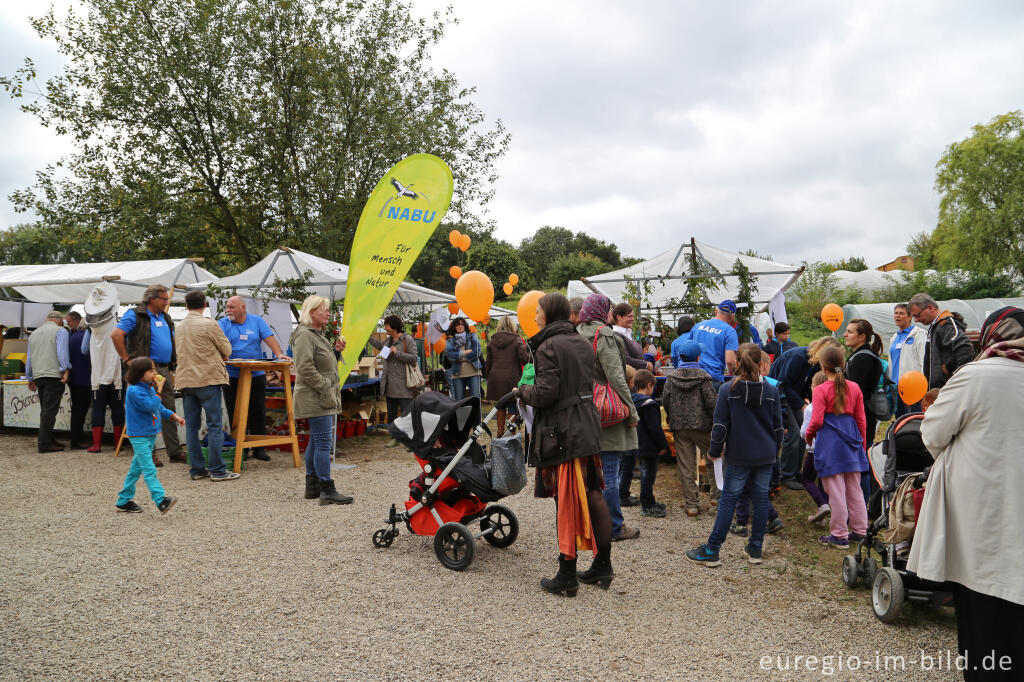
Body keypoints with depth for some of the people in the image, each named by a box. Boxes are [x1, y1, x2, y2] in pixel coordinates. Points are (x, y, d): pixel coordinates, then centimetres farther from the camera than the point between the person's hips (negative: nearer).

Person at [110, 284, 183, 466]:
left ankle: (174, 452, 13)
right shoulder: (135, 315, -6)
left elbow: (173, 341, 28)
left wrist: (174, 361, 15)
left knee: (169, 411, 8)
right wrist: (127, 359, -16)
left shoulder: (165, 318, 19)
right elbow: (116, 335, -17)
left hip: (165, 370, 8)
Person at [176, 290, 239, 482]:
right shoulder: (209, 324, -8)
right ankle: (217, 470, -1)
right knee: (215, 426, -2)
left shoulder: (180, 326, 10)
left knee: (191, 427, 9)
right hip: (209, 380, -6)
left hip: (186, 380, 6)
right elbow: (227, 350, -1)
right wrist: (217, 355, 20)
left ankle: (196, 469, 13)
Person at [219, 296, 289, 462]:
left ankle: (259, 448, 12)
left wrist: (279, 355, -16)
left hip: (256, 375, 1)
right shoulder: (223, 324, 4)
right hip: (232, 377, -1)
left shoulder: (257, 321, 8)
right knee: (235, 414, 1)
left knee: (258, 412, 4)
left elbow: (270, 339, -1)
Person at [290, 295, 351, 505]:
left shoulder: (317, 334, 20)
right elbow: (306, 368, -21)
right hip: (315, 400, -11)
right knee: (323, 443, -10)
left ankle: (312, 487, 23)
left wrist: (335, 350, 13)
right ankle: (327, 490, -7)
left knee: (316, 441, 15)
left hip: (321, 399, 11)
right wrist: (326, 389, -19)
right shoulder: (304, 335, -13)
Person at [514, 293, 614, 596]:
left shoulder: (548, 347, -13)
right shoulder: (581, 343, 12)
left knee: (566, 502, -2)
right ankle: (603, 566, 23)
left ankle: (567, 576, 7)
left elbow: (545, 393, -20)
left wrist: (522, 390, -1)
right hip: (588, 429, 8)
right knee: (593, 495, 13)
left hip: (562, 433, -8)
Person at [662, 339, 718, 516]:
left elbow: (665, 400, 2)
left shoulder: (671, 378, 1)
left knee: (686, 466, 5)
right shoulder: (703, 377, -7)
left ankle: (691, 504, 7)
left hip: (679, 428, 3)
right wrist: (717, 421, 3)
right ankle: (716, 493, 23)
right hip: (701, 426, -3)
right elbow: (712, 402, -10)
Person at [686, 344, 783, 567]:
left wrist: (714, 451, 5)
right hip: (765, 456, 3)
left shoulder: (727, 390, -9)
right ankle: (756, 549, 20)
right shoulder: (771, 391, 0)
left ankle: (712, 550, 5)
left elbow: (721, 425, -7)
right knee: (761, 498, 11)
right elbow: (778, 425, 7)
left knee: (729, 499, 2)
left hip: (739, 456, -2)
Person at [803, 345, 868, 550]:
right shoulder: (854, 388, 4)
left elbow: (817, 421, -14)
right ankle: (859, 530, 24)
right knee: (854, 488, 15)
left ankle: (839, 536, 7)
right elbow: (861, 419, 9)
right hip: (851, 439, 6)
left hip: (829, 441, -5)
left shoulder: (821, 390, -12)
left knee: (835, 491, 0)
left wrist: (808, 435, 5)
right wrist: (862, 444, 18)